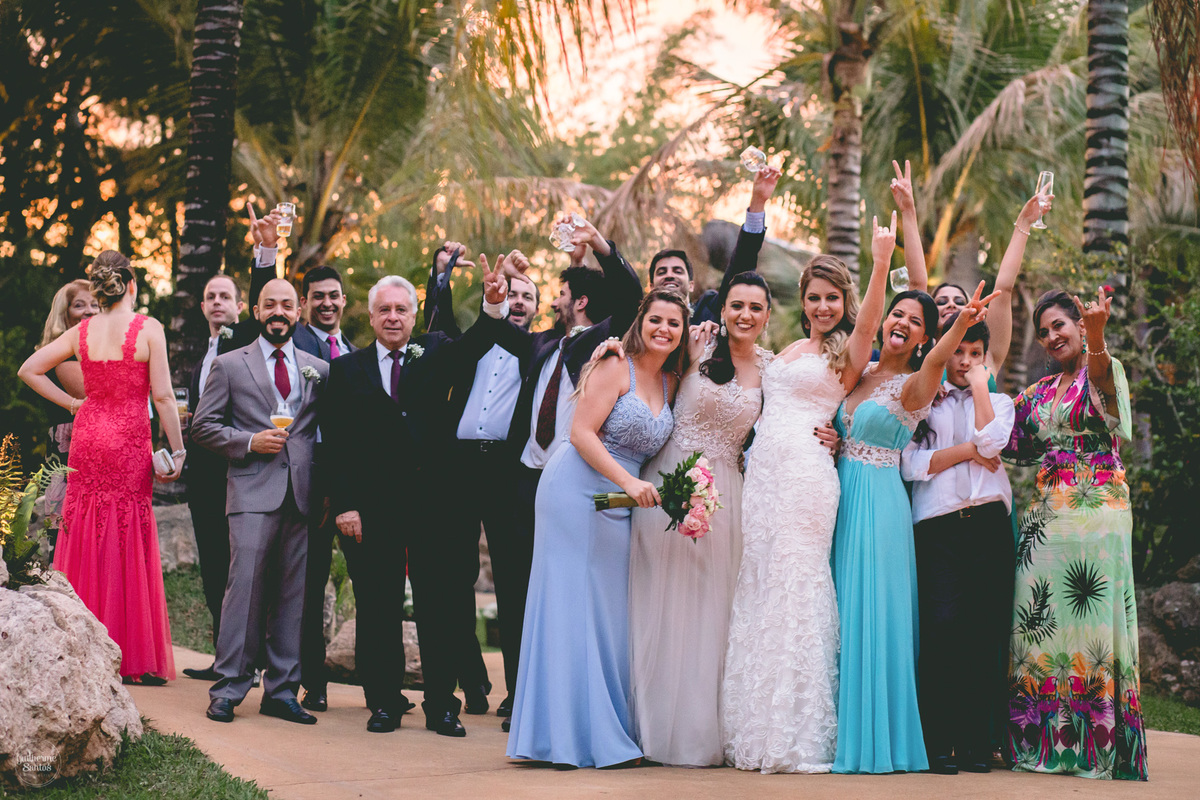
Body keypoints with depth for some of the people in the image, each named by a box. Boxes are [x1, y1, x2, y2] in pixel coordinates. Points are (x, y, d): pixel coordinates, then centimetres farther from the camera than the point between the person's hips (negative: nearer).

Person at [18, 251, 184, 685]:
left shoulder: (82, 332, 4)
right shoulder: (148, 329, -7)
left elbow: (29, 370, 10)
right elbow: (162, 395, -10)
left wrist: (73, 403, 12)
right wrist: (177, 450, -3)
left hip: (88, 437, 4)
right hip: (130, 442, -4)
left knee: (85, 541, 9)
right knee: (129, 545, 2)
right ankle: (131, 658, 4)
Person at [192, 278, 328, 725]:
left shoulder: (318, 369, 17)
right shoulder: (229, 365, 9)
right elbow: (203, 426, 6)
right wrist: (250, 442, -8)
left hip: (302, 493, 3)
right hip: (252, 491, -3)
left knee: (292, 592, 3)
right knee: (246, 584, -10)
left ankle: (281, 691, 10)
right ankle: (228, 688, -3)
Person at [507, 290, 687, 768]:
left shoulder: (670, 383, 13)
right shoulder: (615, 368, -8)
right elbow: (582, 432, -15)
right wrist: (629, 482, -21)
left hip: (618, 504, 7)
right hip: (578, 490, -7)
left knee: (608, 608, 6)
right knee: (573, 602, -5)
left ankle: (605, 731, 11)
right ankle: (570, 734, 0)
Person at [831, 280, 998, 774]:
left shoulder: (914, 386, -6)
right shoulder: (860, 374, 12)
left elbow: (936, 360, -29)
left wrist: (963, 323, -49)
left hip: (879, 503, -6)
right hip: (842, 497, 6)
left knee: (874, 617, -7)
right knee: (843, 616, 8)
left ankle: (877, 739, 0)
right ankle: (847, 733, 14)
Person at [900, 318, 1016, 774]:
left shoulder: (999, 403, 21)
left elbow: (991, 443, -3)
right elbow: (909, 464, 0)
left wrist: (980, 385, 5)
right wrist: (969, 451, -1)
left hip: (989, 525, 2)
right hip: (938, 527, -2)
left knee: (985, 634, -4)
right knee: (943, 627, -15)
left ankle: (975, 742, 2)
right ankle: (937, 743, -9)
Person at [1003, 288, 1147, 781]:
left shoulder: (1106, 370, 1)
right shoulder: (1039, 393, 20)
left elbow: (1102, 375, -25)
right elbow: (1011, 443, 22)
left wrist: (1097, 334, -46)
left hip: (1097, 510, -6)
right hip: (1046, 514, 6)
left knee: (1091, 617, -9)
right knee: (1040, 621, 1)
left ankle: (1097, 747, -5)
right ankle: (1045, 744, 5)